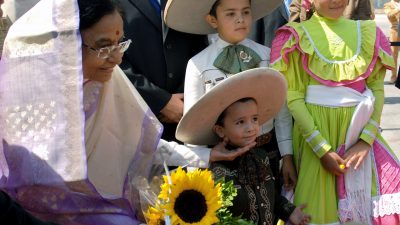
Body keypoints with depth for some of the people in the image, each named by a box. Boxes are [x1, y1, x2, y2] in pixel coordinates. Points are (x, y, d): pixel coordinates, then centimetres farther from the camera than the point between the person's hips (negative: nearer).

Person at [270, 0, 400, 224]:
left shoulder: (367, 32, 6)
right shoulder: (298, 36, -3)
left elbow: (377, 88, 4)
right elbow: (293, 96, -8)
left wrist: (366, 140, -9)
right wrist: (322, 149, -14)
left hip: (360, 129, 3)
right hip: (316, 130, -3)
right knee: (319, 202, 1)